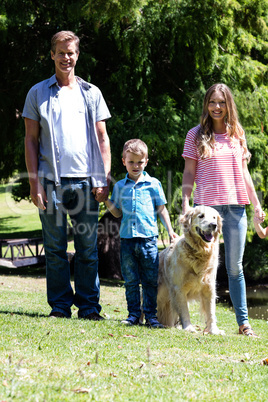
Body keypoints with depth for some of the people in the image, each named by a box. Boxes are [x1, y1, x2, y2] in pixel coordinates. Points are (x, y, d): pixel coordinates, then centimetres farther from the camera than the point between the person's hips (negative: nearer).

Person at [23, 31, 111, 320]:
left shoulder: (91, 93, 13)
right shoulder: (38, 93, 9)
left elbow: (102, 138, 12)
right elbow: (30, 140, 6)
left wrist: (104, 179, 1)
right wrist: (34, 182, -3)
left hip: (86, 180, 1)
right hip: (51, 181, -1)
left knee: (88, 247, 2)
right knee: (55, 248, 2)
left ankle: (89, 306, 8)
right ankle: (60, 305, 10)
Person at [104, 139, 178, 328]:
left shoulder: (153, 184, 5)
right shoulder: (120, 186, 11)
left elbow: (161, 209, 10)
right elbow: (118, 213, 16)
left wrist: (170, 229, 3)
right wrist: (107, 201, 0)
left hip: (148, 237, -2)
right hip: (127, 238, 2)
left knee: (151, 280, 0)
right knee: (130, 280, 5)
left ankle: (151, 315, 6)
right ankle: (134, 314, 13)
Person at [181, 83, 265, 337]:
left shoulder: (237, 135, 13)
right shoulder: (196, 135, 4)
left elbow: (243, 172, 17)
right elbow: (189, 173, 2)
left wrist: (256, 204, 15)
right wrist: (185, 204, -8)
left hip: (235, 206, 2)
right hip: (206, 206, -2)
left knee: (235, 267, 4)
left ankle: (243, 322, 7)